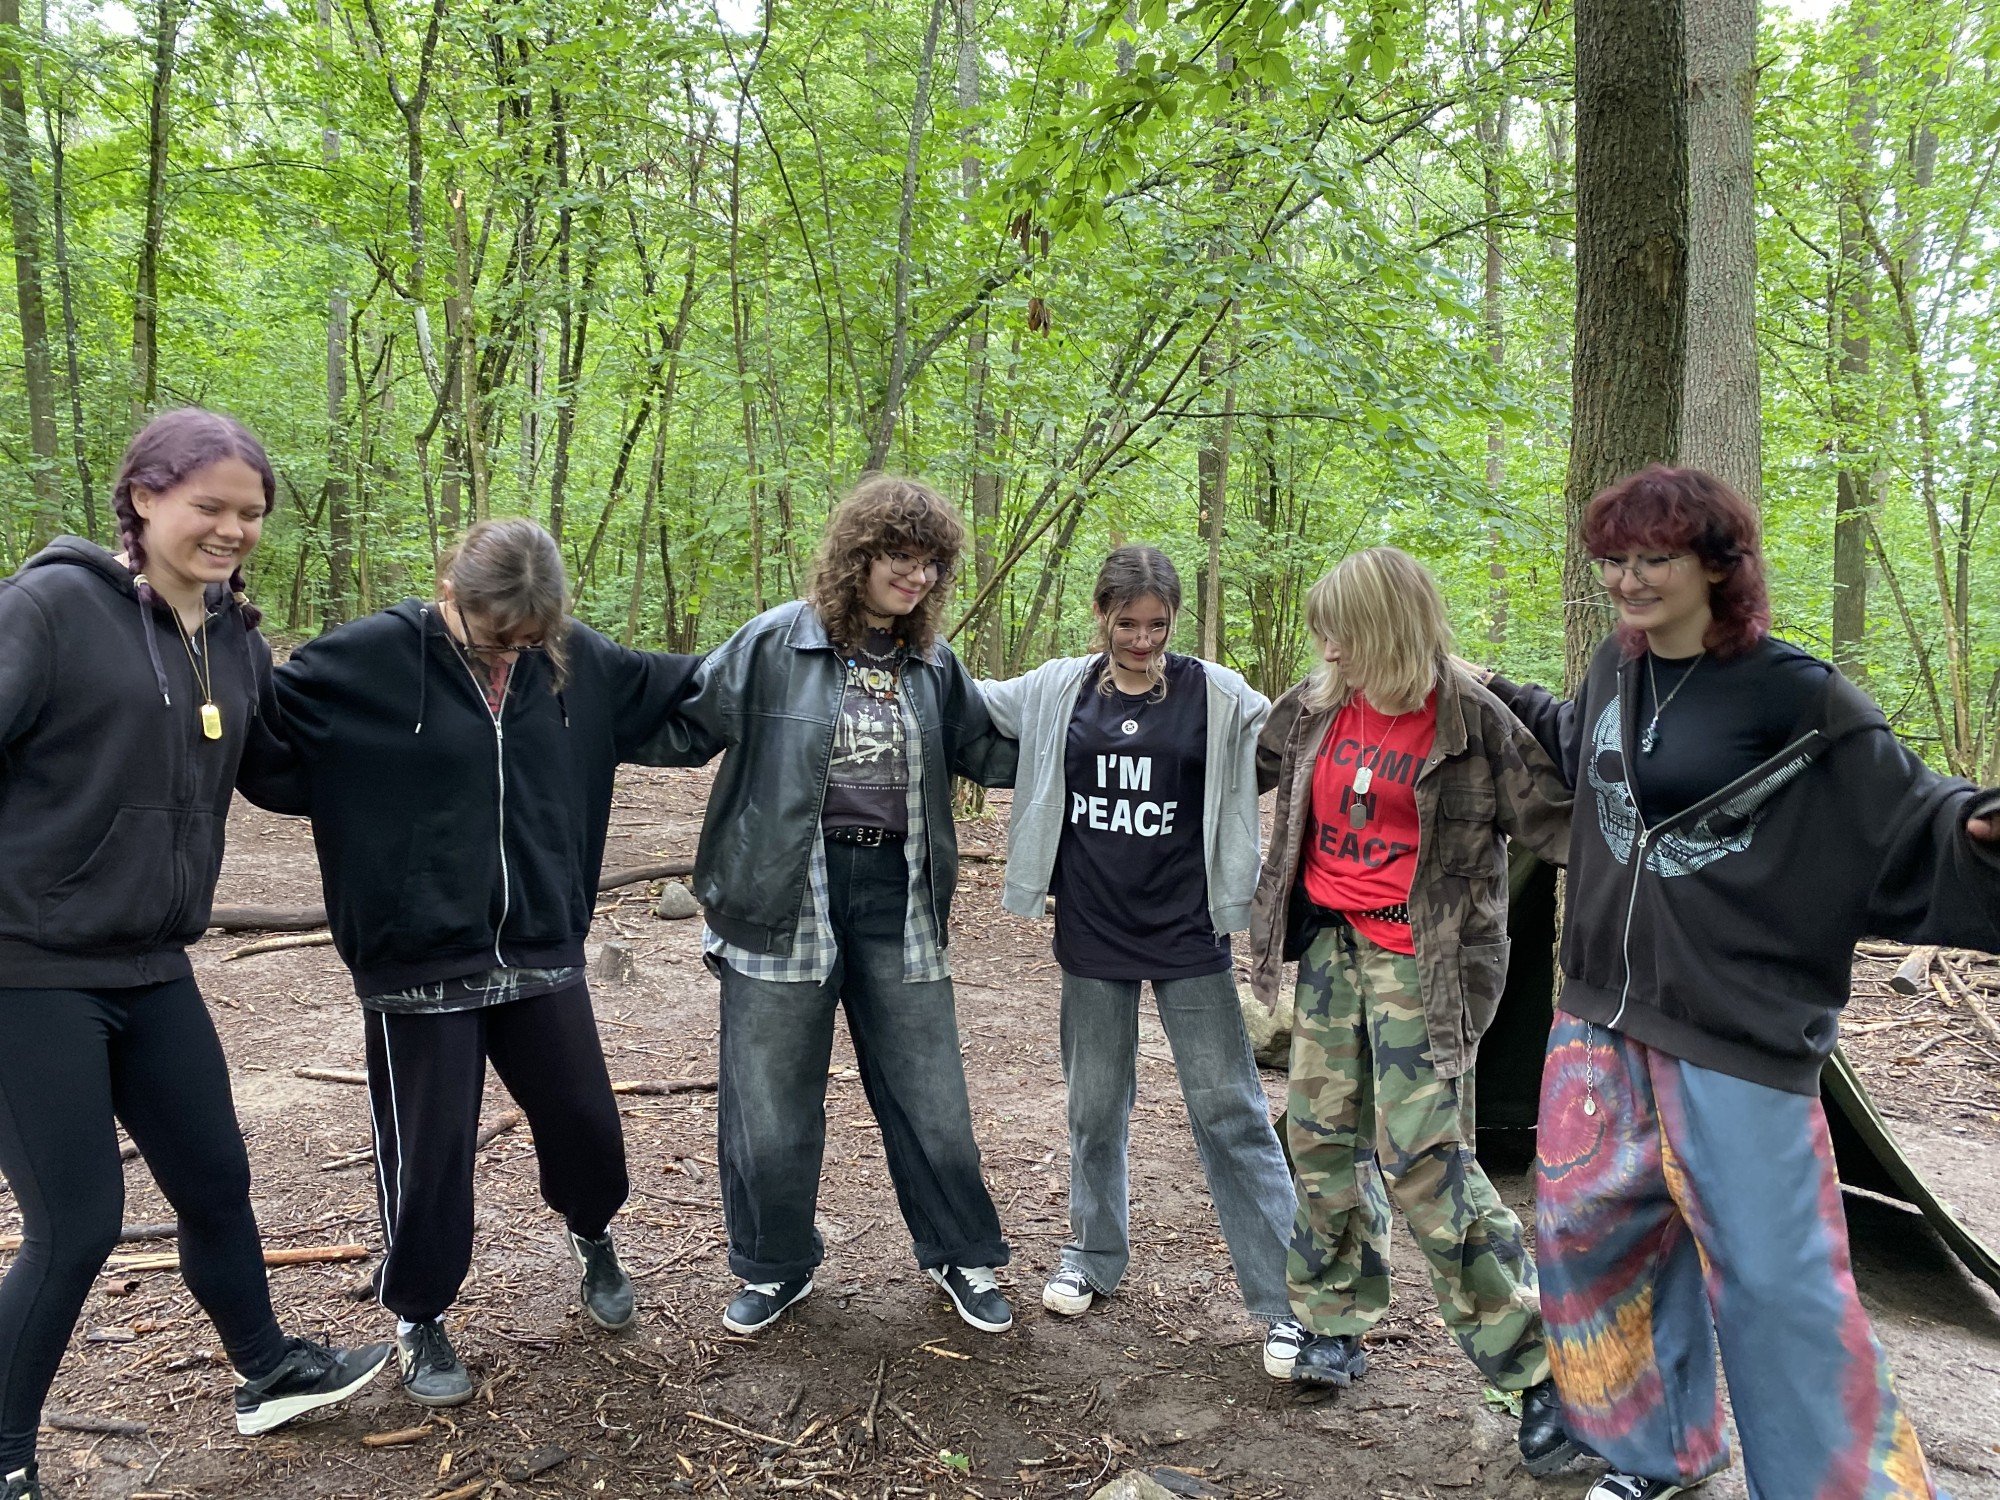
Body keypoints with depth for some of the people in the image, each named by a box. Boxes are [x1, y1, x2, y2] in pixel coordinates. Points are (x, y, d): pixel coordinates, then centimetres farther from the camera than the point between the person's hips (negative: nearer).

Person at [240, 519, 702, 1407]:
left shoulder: (577, 662, -1)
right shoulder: (366, 661, -11)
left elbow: (683, 695, 14)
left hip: (541, 951, 4)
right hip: (419, 962, -3)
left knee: (583, 1118, 15)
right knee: (429, 1152, 8)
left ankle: (590, 1233, 49)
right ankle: (418, 1318, 34)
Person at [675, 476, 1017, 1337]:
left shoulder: (932, 665, 8)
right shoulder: (773, 645, -5)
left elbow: (991, 752, 13)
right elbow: (691, 723, -2)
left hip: (896, 891, 3)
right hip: (786, 892, -3)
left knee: (928, 1089, 10)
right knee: (772, 1095, 9)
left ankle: (961, 1255, 30)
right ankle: (775, 1267, 31)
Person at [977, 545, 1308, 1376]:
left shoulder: (1215, 695, -4)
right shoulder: (1059, 691, 2)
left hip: (1187, 935, -2)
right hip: (1092, 933, 2)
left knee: (1230, 1111, 1)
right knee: (1095, 1105, 15)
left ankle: (1284, 1301, 10)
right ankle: (1093, 1256, 36)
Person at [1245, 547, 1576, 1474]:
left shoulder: (1470, 720, -9)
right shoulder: (1315, 708, 6)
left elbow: (1552, 817, -6)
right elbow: (1241, 764, 21)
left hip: (1421, 962, -5)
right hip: (1330, 945, 6)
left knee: (1424, 1163, -8)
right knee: (1322, 1137, 10)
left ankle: (1536, 1366, 8)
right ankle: (1335, 1326, 28)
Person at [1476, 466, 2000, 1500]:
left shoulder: (1796, 698, -11)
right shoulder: (1618, 671, 6)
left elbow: (1904, 819, -6)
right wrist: (1492, 693, 31)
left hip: (1739, 1035, -6)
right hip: (1601, 1013, 6)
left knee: (1774, 1278, -2)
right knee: (1590, 1226, 14)